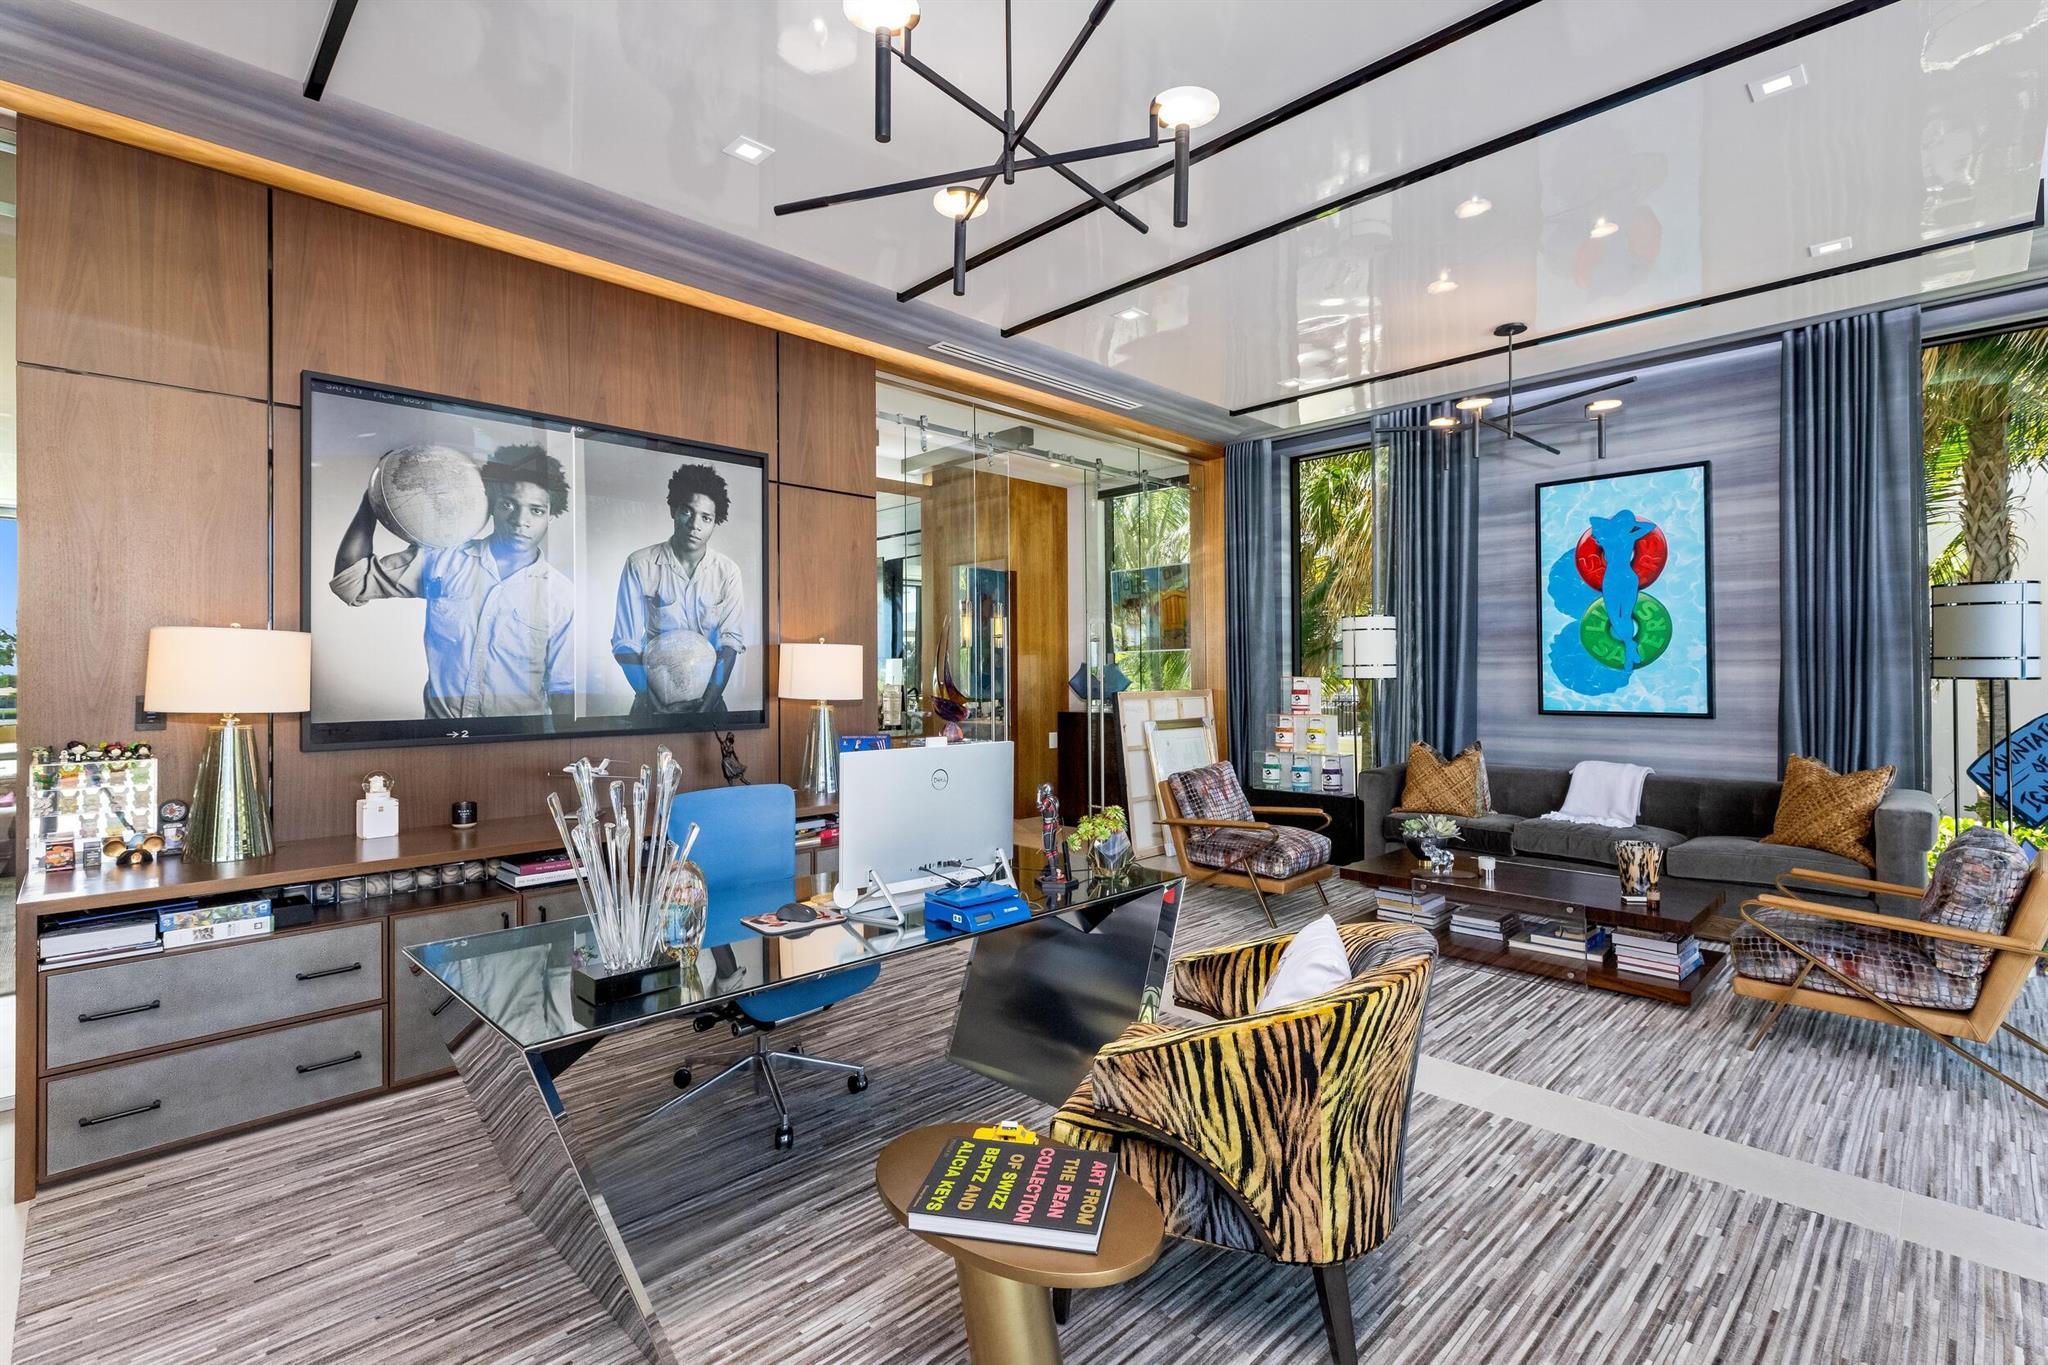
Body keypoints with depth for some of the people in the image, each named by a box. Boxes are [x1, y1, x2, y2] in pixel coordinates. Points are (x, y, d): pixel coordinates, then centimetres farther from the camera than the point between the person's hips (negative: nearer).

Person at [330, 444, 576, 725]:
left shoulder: (560, 595, -5)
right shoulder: (441, 559, 2)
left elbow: (563, 688, -1)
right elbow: (351, 582, 6)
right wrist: (372, 504, -2)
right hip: (440, 720, 4)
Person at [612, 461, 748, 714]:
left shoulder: (727, 572, -5)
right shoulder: (640, 565, -8)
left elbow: (731, 641, -7)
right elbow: (625, 644, -7)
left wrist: (708, 703, -17)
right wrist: (655, 704, -16)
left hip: (708, 696, 1)